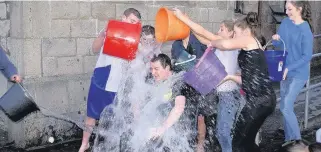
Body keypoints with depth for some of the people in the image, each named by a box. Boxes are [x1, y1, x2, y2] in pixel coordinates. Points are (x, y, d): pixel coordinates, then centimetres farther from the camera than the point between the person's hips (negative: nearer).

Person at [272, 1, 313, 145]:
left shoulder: (305, 30, -17)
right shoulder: (285, 22, 1)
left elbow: (307, 56, -17)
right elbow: (278, 45, 9)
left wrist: (289, 68, -21)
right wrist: (275, 39, -13)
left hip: (298, 74, -6)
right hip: (285, 71, 6)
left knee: (285, 107, -10)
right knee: (287, 106, 12)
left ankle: (297, 141, 6)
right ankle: (289, 139, 26)